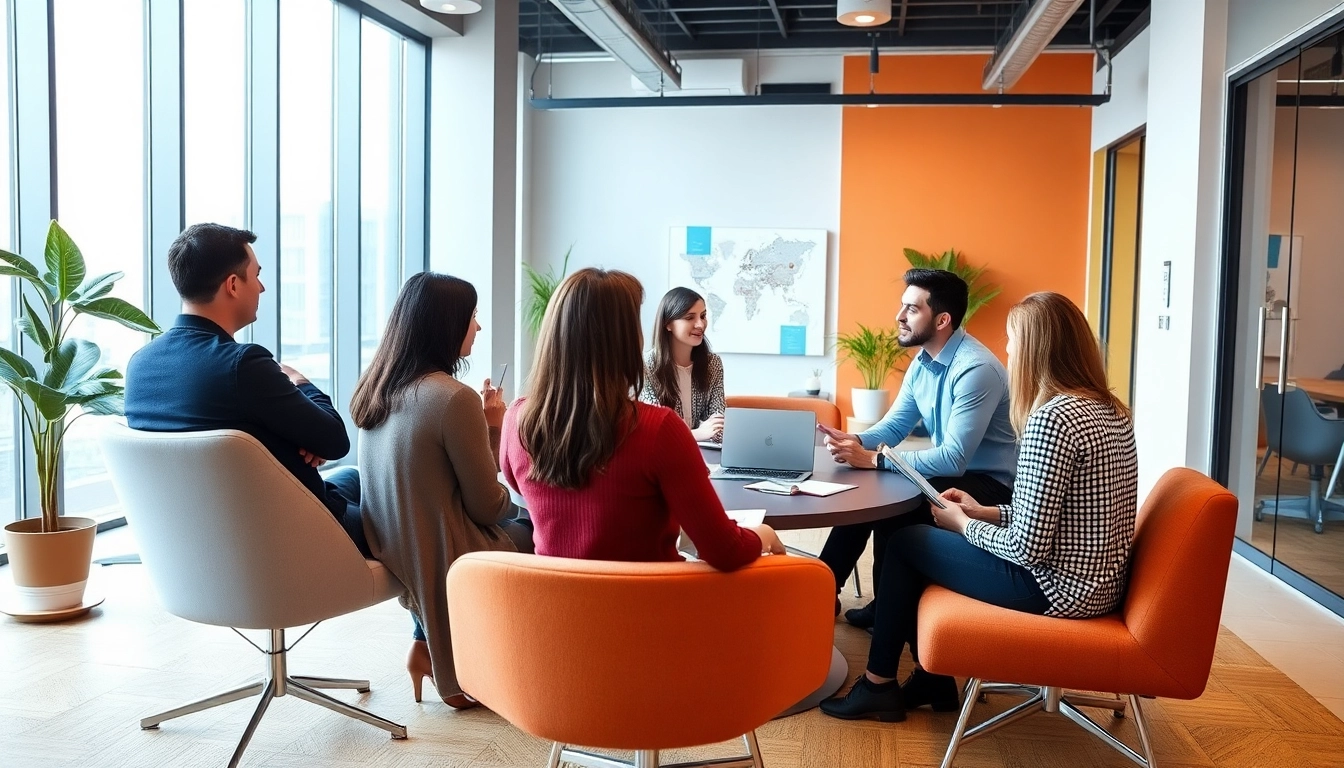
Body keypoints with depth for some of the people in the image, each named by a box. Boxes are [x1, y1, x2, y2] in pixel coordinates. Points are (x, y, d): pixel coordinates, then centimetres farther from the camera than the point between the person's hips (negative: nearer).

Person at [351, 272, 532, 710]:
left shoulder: (375, 389, 2)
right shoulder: (453, 398, -22)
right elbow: (488, 506, -15)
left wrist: (486, 429, 5)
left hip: (392, 553, 8)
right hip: (446, 559, -8)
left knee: (515, 517, 26)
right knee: (535, 530, 16)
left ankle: (427, 646, 22)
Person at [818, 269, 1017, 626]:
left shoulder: (976, 369, -26)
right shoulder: (922, 362, 4)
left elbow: (954, 459, -31)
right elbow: (894, 425, 7)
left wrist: (873, 458, -30)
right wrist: (856, 442, -16)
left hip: (988, 485, -9)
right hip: (952, 471, 9)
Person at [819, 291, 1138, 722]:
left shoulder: (1051, 417, -23)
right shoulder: (1110, 411, 6)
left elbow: (1027, 547, -23)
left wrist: (963, 524, -6)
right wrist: (984, 513, 10)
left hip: (1059, 588, -9)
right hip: (1099, 581, 9)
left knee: (905, 542, 7)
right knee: (930, 539, 20)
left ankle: (878, 685, 21)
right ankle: (933, 681, 28)